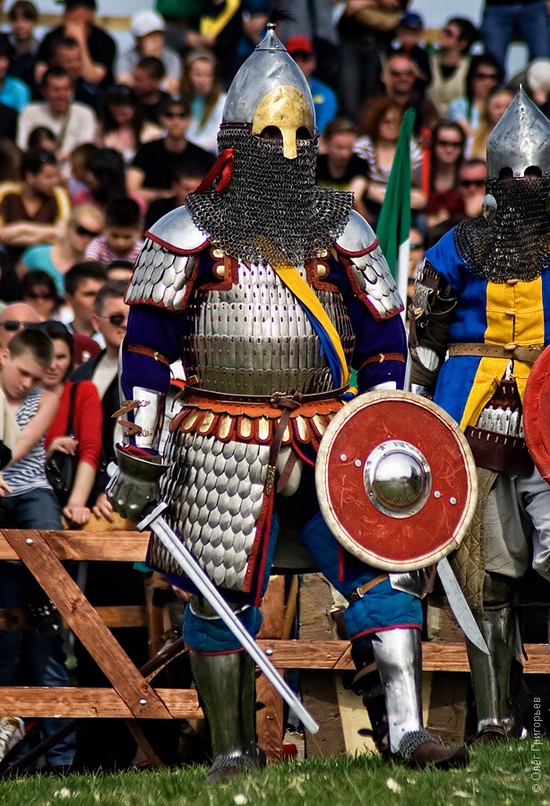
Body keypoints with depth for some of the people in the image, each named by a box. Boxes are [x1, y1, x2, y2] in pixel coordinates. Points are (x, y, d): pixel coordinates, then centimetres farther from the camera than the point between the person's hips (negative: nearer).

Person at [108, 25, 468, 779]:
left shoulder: (342, 230, 10)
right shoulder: (188, 234, 1)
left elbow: (384, 339, 14)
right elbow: (145, 348, 1)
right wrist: (137, 458, -3)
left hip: (326, 443, 2)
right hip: (223, 452, -2)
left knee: (380, 570, -10)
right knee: (221, 599, 1)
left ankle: (406, 732, -13)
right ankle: (233, 751, 15)